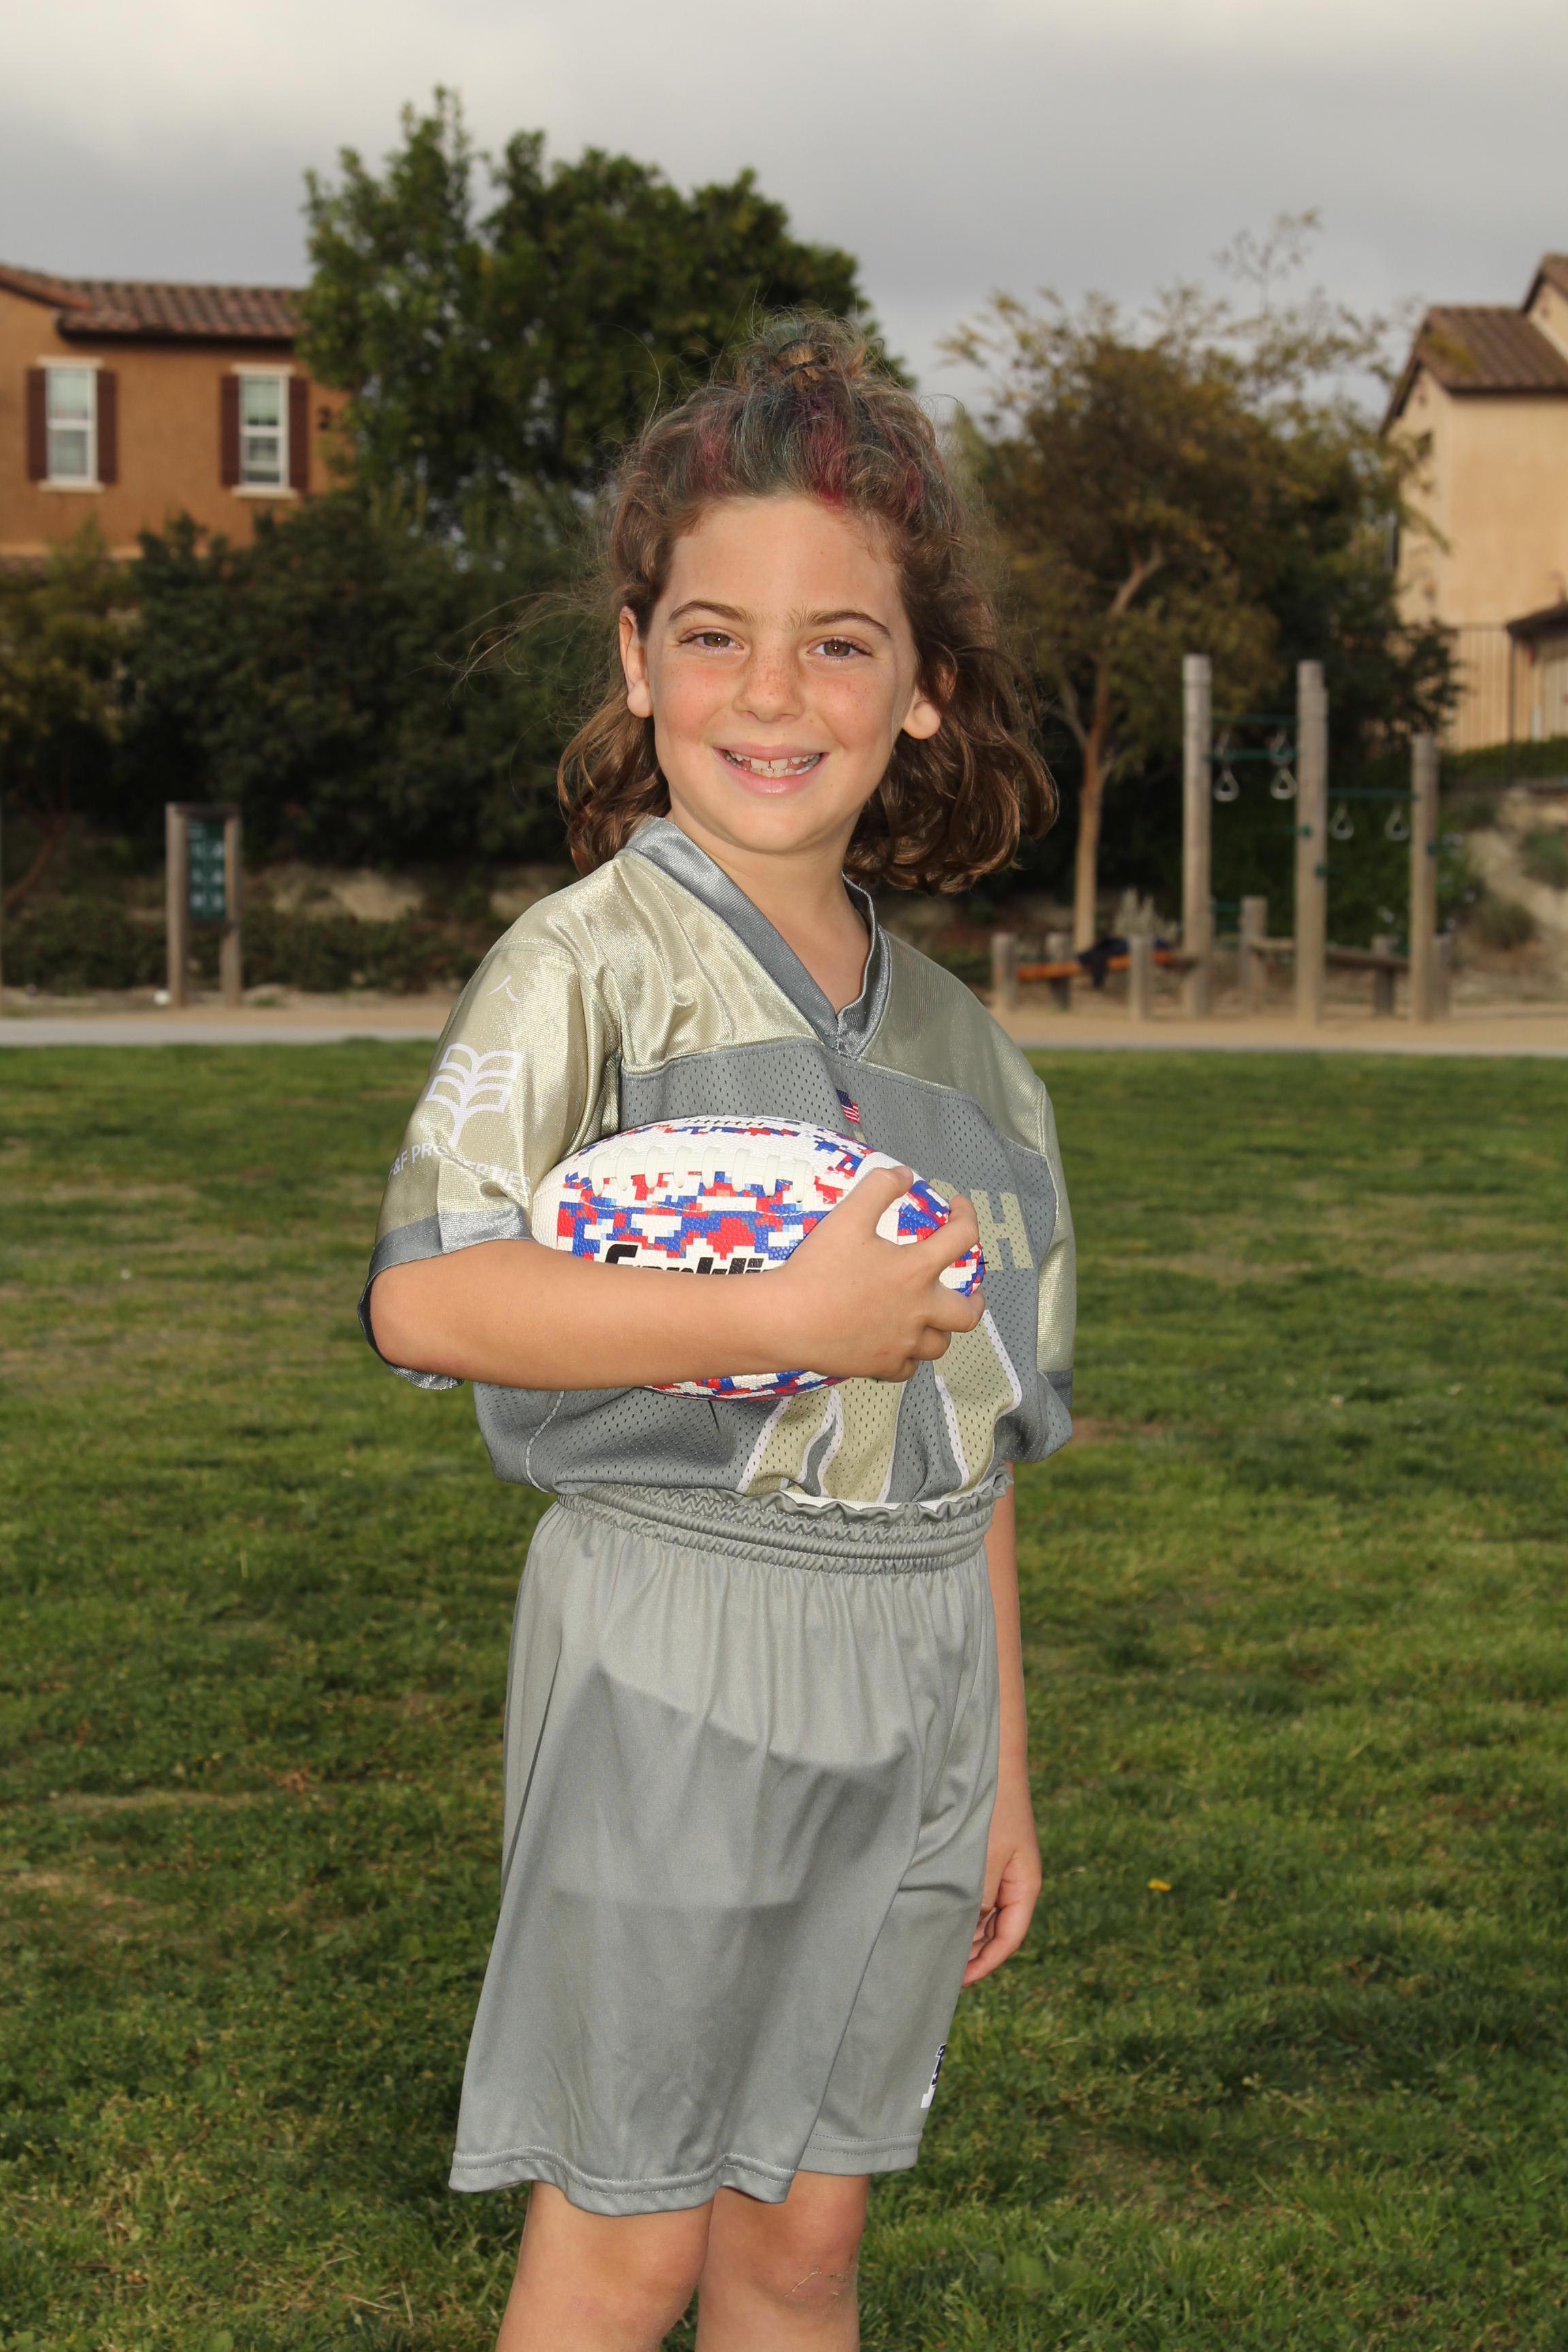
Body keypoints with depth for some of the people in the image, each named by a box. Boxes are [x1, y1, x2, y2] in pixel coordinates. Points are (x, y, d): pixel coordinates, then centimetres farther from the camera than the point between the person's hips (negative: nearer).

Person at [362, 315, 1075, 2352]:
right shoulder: (596, 960, -9)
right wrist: (789, 1314, -23)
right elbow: (425, 1297, -24)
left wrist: (1000, 1763, 16)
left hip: (909, 1662, 6)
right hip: (672, 1645, -5)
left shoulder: (949, 1033, 10)